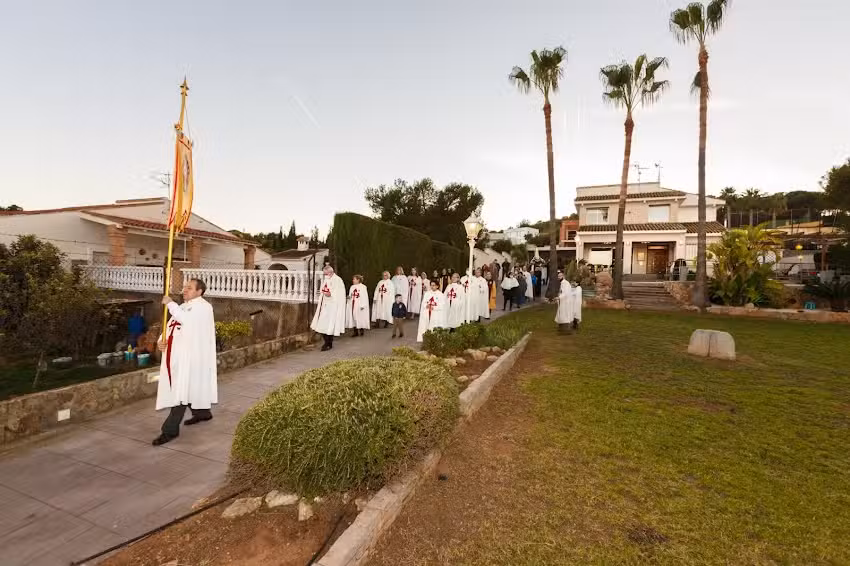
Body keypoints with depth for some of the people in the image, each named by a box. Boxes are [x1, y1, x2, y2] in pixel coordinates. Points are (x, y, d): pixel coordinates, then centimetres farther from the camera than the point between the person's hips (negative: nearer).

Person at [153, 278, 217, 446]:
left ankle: (170, 429, -1)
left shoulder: (203, 307, -9)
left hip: (189, 356, -9)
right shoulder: (182, 307, 17)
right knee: (184, 389, 18)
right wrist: (161, 341, -4)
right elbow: (170, 326, 16)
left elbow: (186, 320, -26)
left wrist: (170, 304, -16)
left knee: (181, 391, -7)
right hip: (176, 355, 9)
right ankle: (202, 412, 37)